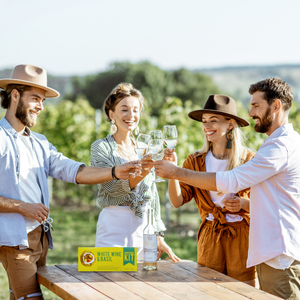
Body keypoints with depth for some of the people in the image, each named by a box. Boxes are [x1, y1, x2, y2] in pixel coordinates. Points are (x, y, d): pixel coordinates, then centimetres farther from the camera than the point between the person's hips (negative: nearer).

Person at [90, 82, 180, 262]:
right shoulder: (101, 148, -3)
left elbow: (152, 195, 15)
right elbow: (114, 188, -18)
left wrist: (159, 237, 11)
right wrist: (145, 168, -31)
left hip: (144, 227, 5)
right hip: (114, 226, -5)